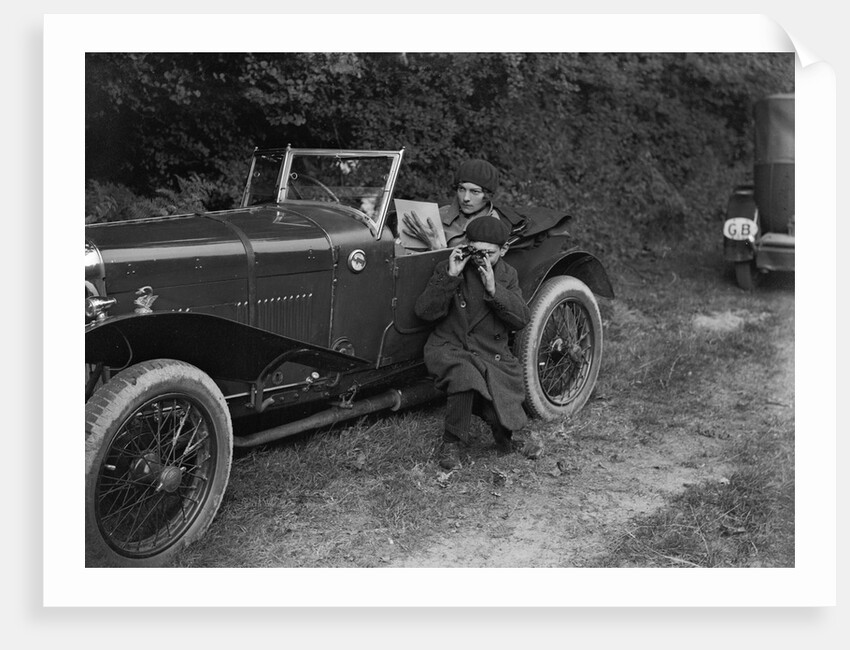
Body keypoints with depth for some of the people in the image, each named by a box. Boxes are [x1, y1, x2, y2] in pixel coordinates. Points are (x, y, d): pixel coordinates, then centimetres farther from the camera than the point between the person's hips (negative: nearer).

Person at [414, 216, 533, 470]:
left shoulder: (507, 274, 9)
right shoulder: (447, 268, 0)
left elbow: (521, 320, -3)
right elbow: (424, 311, -11)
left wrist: (493, 289, -17)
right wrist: (451, 276, -21)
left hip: (493, 356, 3)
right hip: (449, 351, -3)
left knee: (504, 425, -14)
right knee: (465, 375, -38)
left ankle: (501, 423, 26)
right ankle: (452, 444, -16)